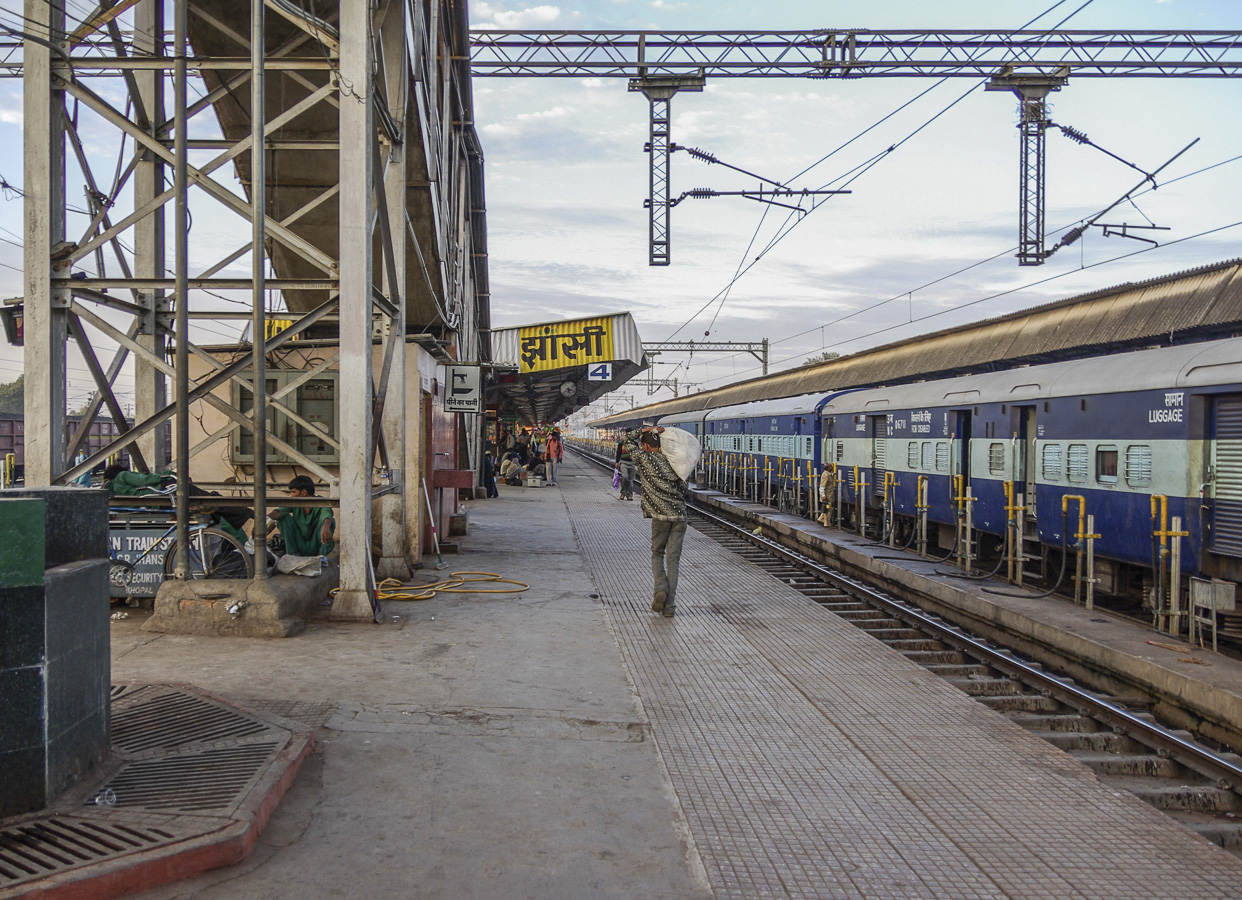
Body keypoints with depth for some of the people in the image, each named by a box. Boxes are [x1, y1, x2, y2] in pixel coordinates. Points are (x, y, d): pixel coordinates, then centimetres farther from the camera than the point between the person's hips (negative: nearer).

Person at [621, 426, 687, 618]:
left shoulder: (645, 459, -1)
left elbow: (628, 442, 15)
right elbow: (683, 487, 15)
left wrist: (643, 431, 17)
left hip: (660, 516, -3)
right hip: (679, 515, 3)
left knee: (657, 555, 18)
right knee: (673, 559, 5)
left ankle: (661, 589, -7)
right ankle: (669, 607, 4)